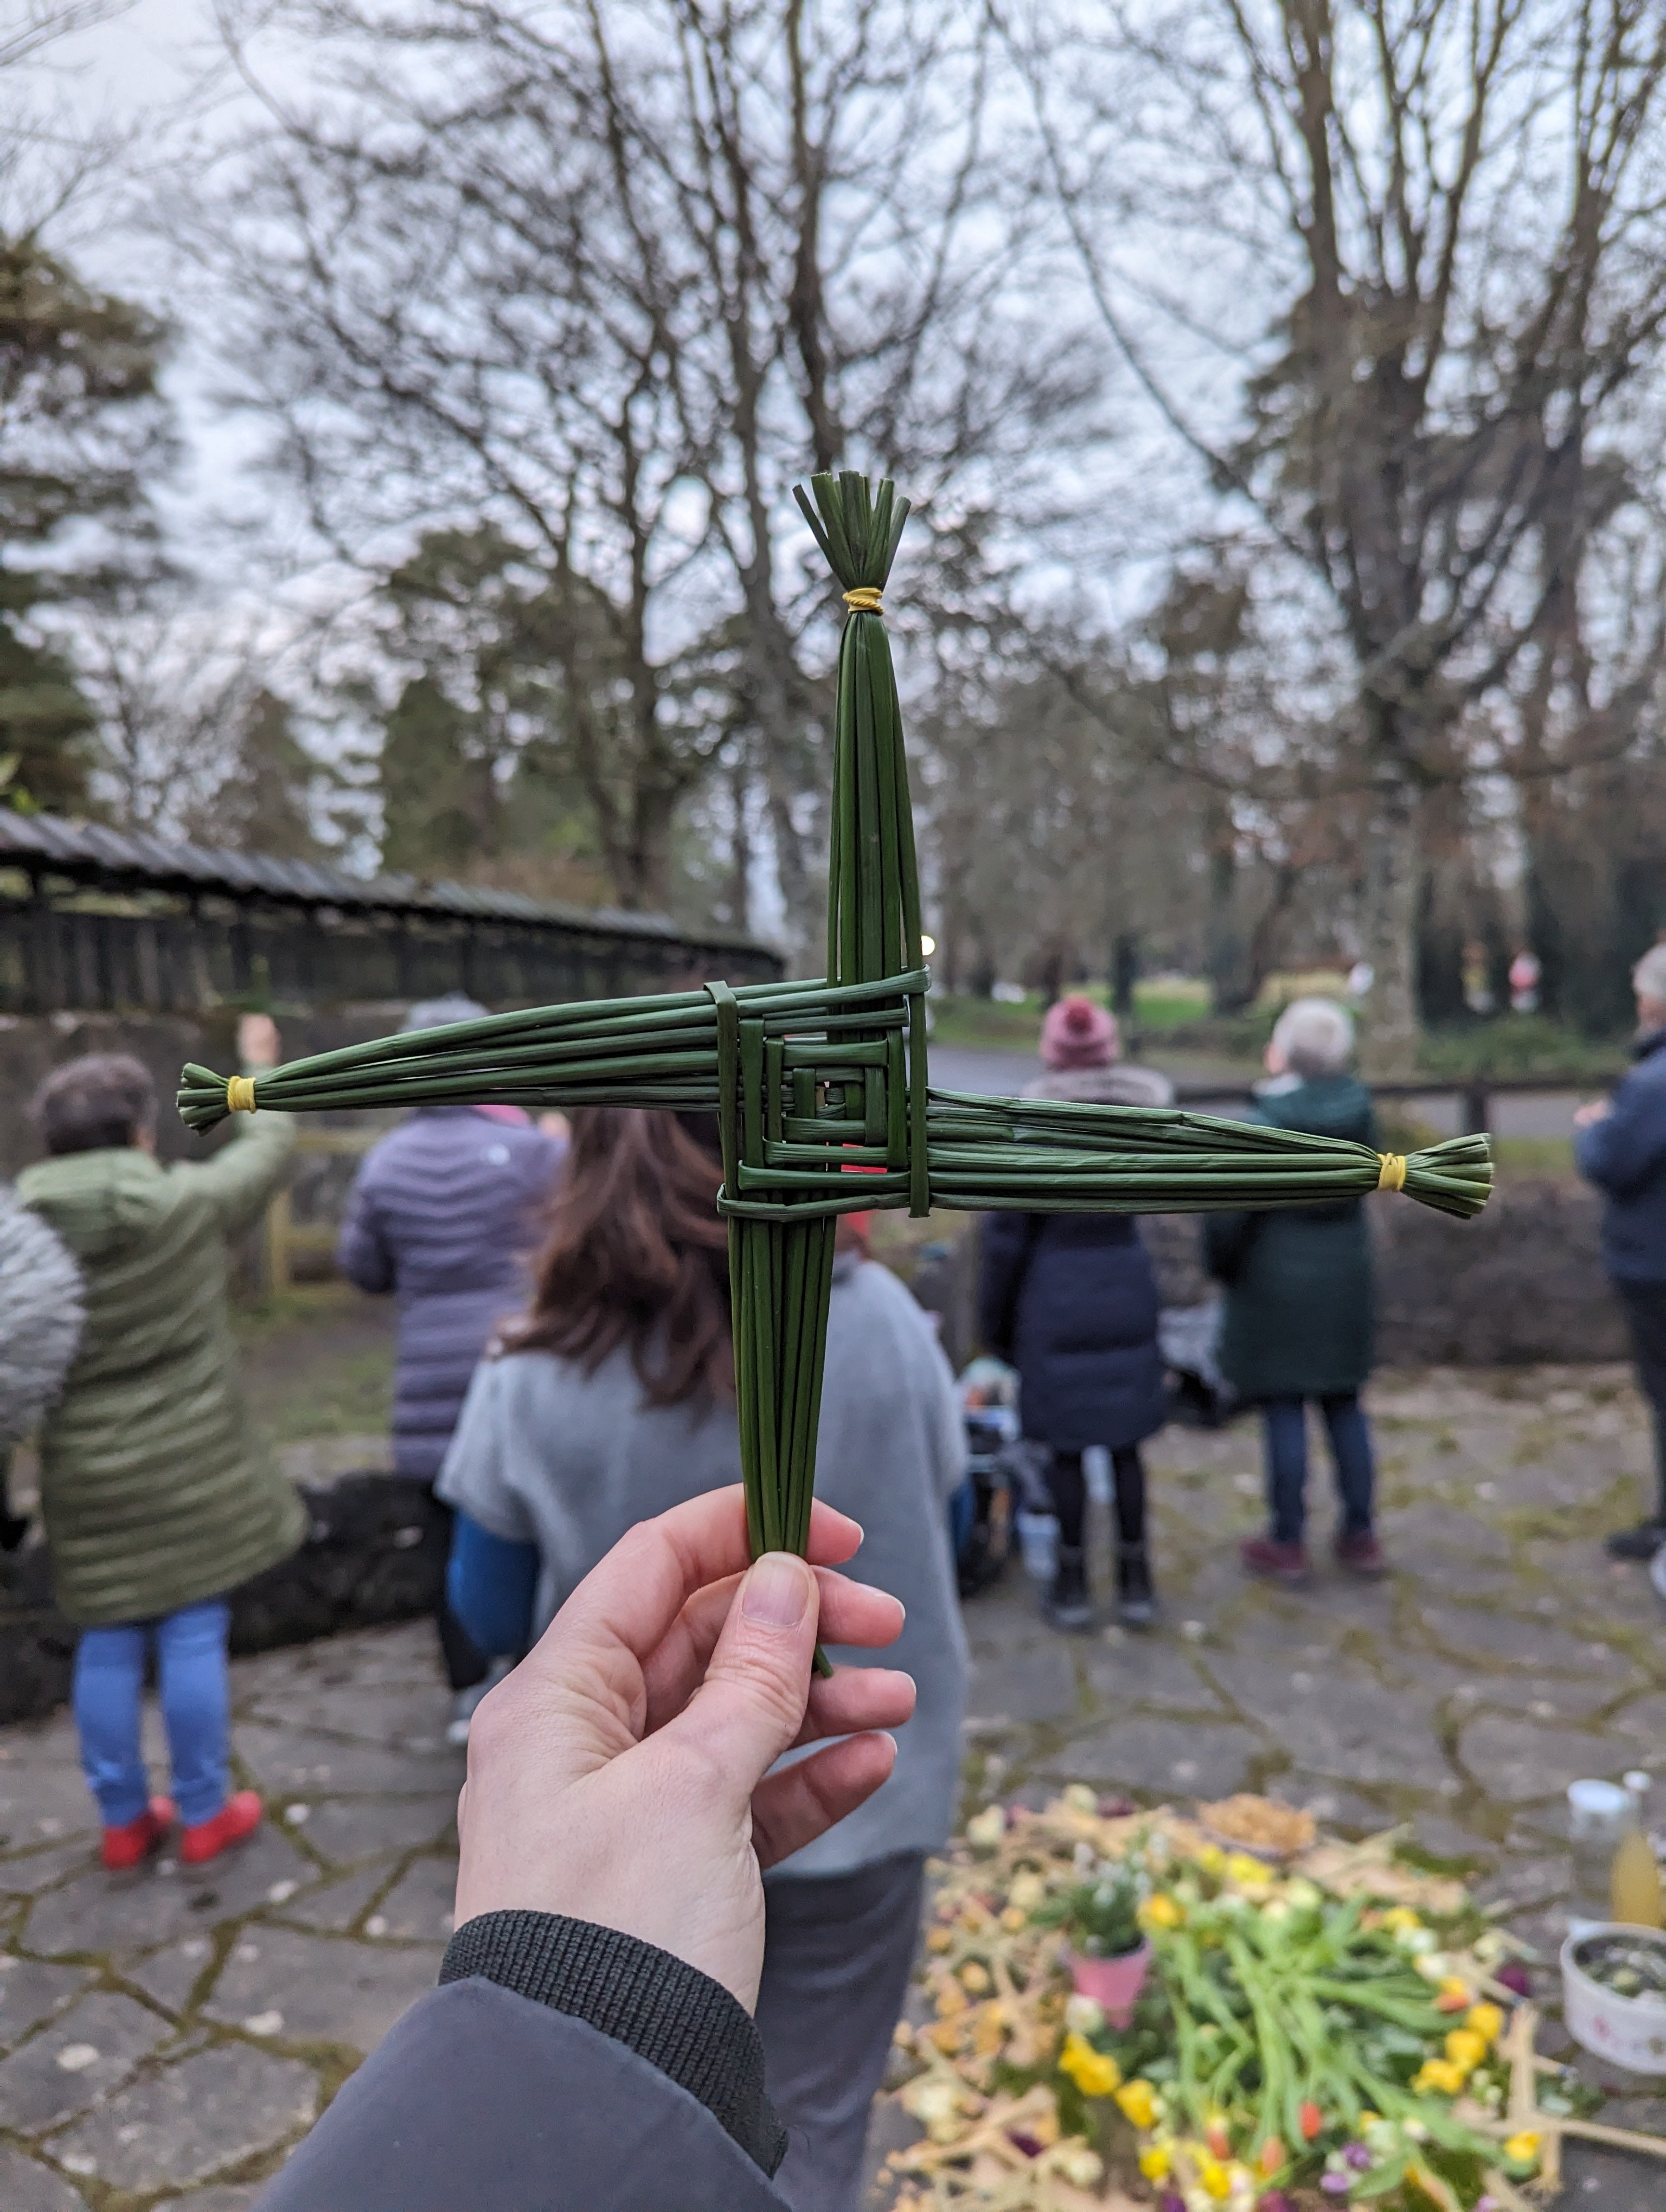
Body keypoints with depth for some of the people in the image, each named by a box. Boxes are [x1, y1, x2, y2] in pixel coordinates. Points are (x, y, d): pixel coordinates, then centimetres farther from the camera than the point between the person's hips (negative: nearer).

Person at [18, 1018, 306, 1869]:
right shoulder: (189, 1204, -12)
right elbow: (267, 1146, 7)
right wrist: (263, 1070, 23)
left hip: (87, 1479, 3)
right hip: (190, 1471, -3)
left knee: (108, 1648, 14)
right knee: (194, 1640, 8)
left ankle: (123, 1821, 28)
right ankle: (204, 1814, 21)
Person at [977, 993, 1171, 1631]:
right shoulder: (1143, 1112, -2)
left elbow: (1006, 1232, -8)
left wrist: (993, 1319, 2)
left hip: (1054, 1291, -3)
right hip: (1126, 1283, 3)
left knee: (1065, 1443, 8)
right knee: (1125, 1440, 13)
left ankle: (1073, 1582, 18)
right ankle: (1135, 1581, 21)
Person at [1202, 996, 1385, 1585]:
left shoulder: (1264, 1123, -19)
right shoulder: (1359, 1111, -3)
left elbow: (1228, 1210, -19)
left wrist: (1220, 1264, -2)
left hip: (1277, 1278, -5)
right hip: (1345, 1275, 6)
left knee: (1284, 1410, 5)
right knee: (1345, 1405, 15)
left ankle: (1288, 1542, 15)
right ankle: (1361, 1536, 25)